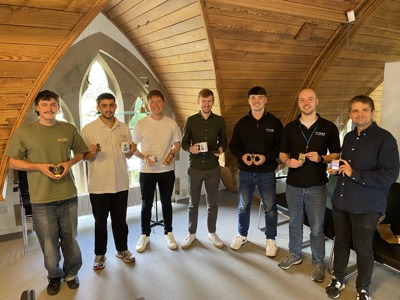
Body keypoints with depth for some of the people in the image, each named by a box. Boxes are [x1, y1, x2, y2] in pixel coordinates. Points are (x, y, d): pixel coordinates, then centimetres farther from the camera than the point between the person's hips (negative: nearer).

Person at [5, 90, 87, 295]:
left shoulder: (69, 129, 2)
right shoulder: (24, 132, -4)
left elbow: (80, 152, 13)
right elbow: (13, 162, 0)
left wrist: (70, 163, -7)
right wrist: (39, 166, -15)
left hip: (68, 195, 2)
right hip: (41, 198, -1)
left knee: (70, 239, 14)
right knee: (49, 242, 12)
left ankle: (71, 273, 37)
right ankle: (54, 276, 36)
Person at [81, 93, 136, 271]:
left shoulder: (124, 128, 4)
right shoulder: (88, 129, -6)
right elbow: (84, 156, -3)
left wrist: (131, 151, -12)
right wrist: (91, 153, -25)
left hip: (121, 183, 3)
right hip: (98, 185, -2)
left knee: (120, 220, 16)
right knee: (100, 222, 11)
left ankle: (122, 250, 34)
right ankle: (100, 254, 29)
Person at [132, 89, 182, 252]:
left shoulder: (171, 123, -2)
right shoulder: (140, 124, -7)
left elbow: (177, 144, 7)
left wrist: (171, 155, -13)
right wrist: (144, 157, -19)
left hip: (167, 170, 2)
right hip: (147, 171, -1)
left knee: (166, 202, 14)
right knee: (146, 204, 10)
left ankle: (168, 233, 31)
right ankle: (145, 235, 28)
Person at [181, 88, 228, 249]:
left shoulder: (219, 121, 1)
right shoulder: (191, 120, -2)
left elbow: (223, 141, 8)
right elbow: (184, 142, 3)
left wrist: (221, 149, -14)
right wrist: (190, 148, -19)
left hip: (213, 168, 1)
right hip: (195, 168, 0)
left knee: (212, 203, 12)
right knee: (193, 203, 11)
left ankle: (212, 233, 29)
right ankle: (191, 233, 28)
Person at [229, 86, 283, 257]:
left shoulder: (274, 122, -2)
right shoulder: (242, 123, 5)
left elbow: (280, 146, -3)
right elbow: (233, 145, 7)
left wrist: (266, 157, -18)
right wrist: (242, 156, -13)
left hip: (267, 172, -2)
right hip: (245, 172, 2)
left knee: (270, 207, 6)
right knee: (243, 206, 14)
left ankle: (270, 239, 26)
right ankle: (242, 235, 34)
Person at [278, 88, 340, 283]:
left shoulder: (329, 127, -3)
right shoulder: (290, 127, 4)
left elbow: (336, 154, 2)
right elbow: (282, 153, 10)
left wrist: (321, 158, -18)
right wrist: (288, 161, -12)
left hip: (316, 186, -2)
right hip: (293, 185, 3)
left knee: (317, 228, 7)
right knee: (294, 223, 18)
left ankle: (318, 263, 26)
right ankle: (294, 255, 37)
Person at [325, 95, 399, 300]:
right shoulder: (349, 137, 9)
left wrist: (354, 174, -21)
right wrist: (336, 169, 2)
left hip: (366, 206, -6)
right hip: (341, 201, 6)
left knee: (363, 248, 10)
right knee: (341, 243, 18)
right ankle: (338, 279, 37)